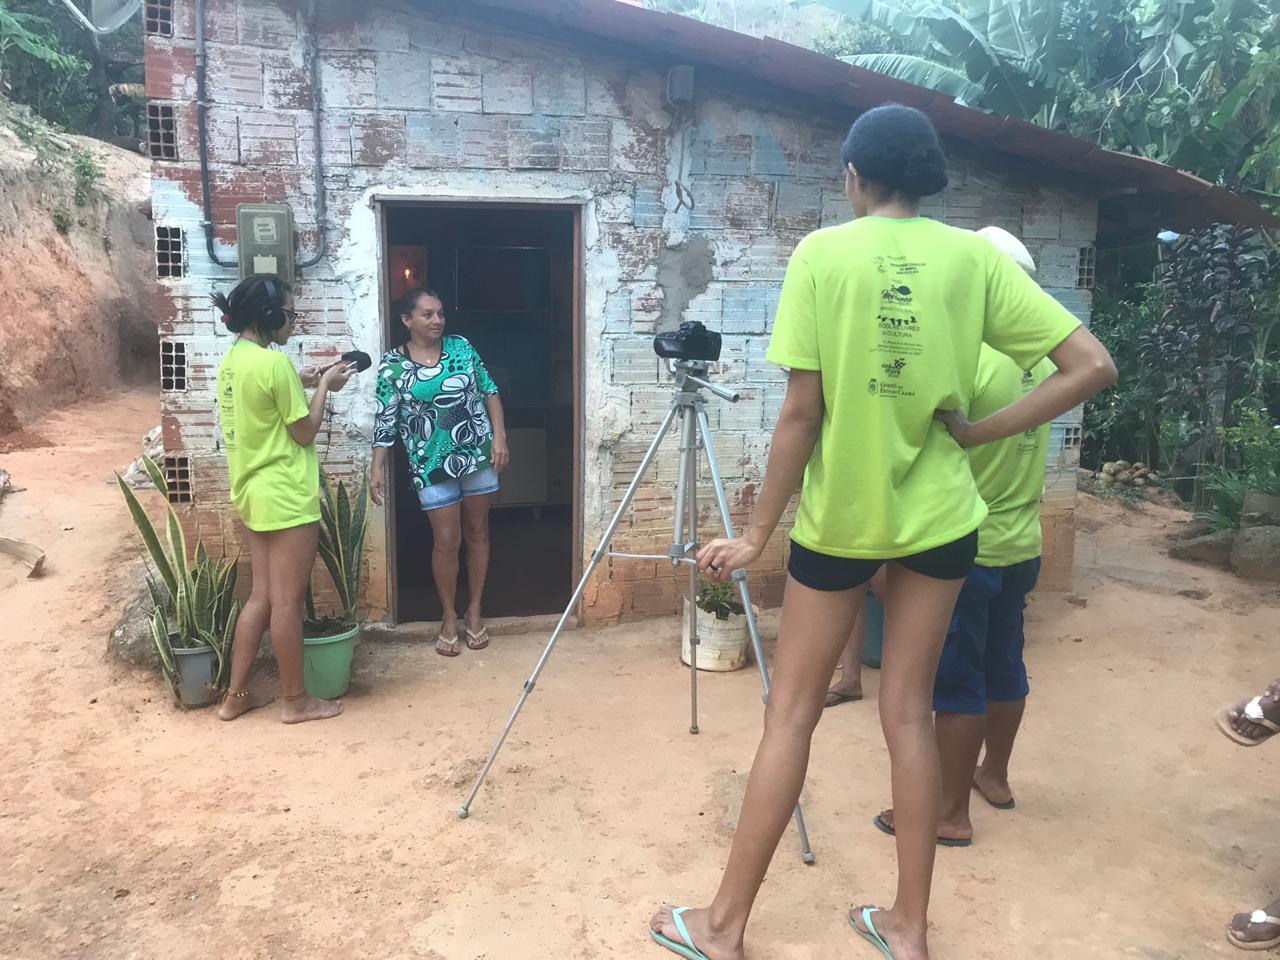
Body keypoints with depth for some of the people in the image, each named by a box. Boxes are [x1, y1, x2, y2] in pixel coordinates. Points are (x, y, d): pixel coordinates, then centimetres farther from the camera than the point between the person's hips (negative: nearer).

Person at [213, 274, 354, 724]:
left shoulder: (232, 360, 9)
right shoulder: (275, 363, -19)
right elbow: (305, 433, -13)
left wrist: (301, 382, 15)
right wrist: (324, 386, -2)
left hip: (253, 493, 9)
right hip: (286, 497, -9)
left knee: (262, 596, 16)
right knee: (287, 601, 1)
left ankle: (235, 696, 22)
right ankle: (296, 700, 14)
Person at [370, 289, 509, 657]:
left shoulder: (461, 347, 2)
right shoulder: (392, 365, -4)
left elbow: (490, 391, 6)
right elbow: (385, 421, -3)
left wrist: (500, 437, -3)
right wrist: (377, 468, -8)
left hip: (478, 456, 3)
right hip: (433, 465, -2)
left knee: (477, 533, 10)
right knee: (447, 541, 0)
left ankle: (474, 611, 25)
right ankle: (449, 617, 18)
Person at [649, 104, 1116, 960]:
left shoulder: (821, 254, -9)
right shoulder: (975, 255, 0)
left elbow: (802, 412, -12)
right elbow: (1093, 367, -3)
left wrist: (757, 535, -4)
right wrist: (979, 431, 0)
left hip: (838, 515, -2)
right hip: (940, 515, 3)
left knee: (792, 713, 7)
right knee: (910, 711, 13)